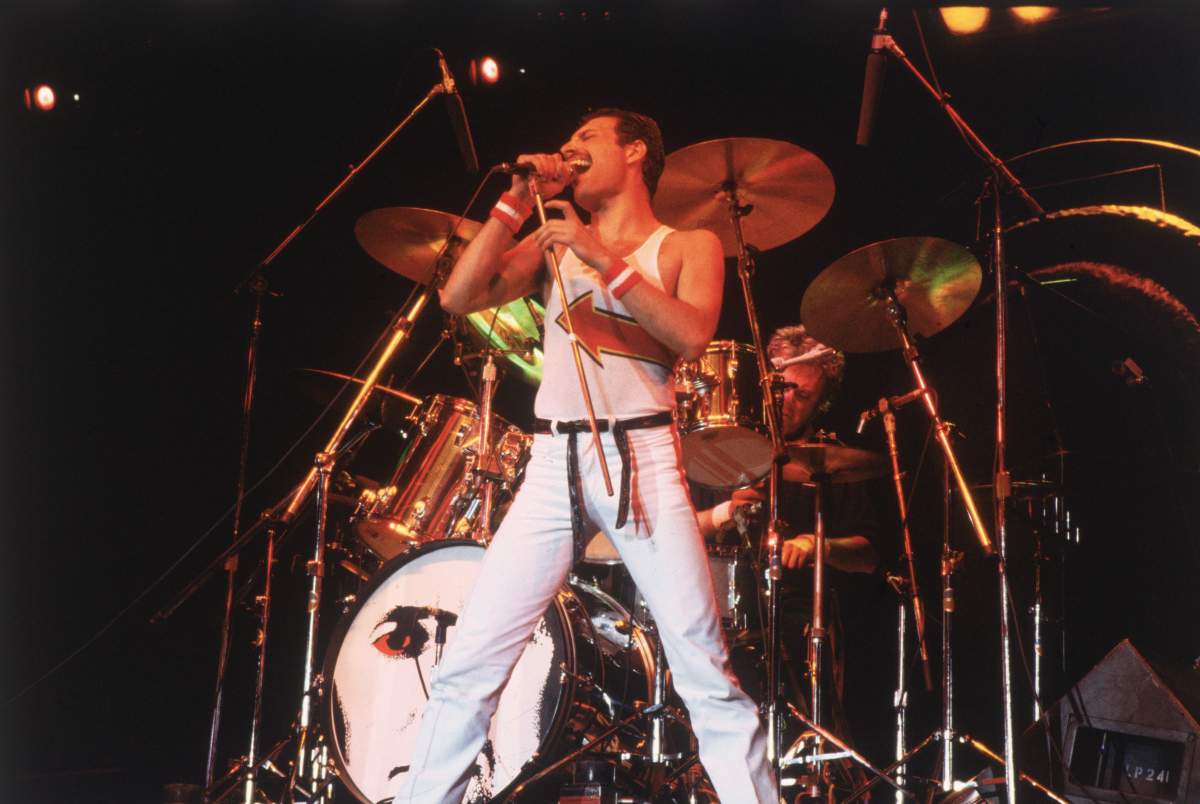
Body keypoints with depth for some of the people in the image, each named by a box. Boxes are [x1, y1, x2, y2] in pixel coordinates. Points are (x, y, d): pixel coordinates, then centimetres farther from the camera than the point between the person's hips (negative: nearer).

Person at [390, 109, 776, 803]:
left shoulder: (689, 246, 9)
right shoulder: (553, 241, 18)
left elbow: (694, 335, -11)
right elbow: (460, 297, 4)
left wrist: (606, 259, -15)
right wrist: (519, 201, 3)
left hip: (643, 459, -3)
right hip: (553, 464, 3)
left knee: (707, 674, -7)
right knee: (467, 665, -3)